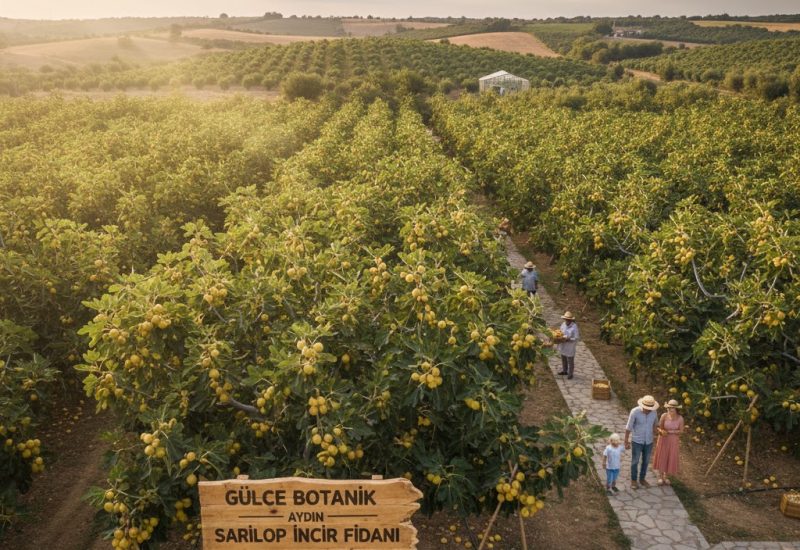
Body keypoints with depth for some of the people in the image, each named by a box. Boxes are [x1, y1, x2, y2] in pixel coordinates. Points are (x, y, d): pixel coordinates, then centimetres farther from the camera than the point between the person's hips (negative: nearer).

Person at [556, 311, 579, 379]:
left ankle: (570, 374, 24)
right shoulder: (563, 324, -4)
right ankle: (564, 371, 42)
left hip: (570, 347, -7)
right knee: (563, 359, 23)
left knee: (570, 361, 8)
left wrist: (568, 340, -29)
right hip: (563, 346, 7)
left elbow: (576, 338, -20)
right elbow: (560, 332, 12)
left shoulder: (574, 327, -22)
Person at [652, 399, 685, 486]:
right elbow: (659, 427, -9)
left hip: (674, 441, 1)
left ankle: (665, 476, 33)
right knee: (662, 457, 11)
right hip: (663, 440, -1)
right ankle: (660, 476, 30)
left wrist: (670, 431, -22)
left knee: (670, 458, 11)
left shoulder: (680, 418, -16)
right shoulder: (664, 416, -18)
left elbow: (681, 431, -9)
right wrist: (661, 431, -30)